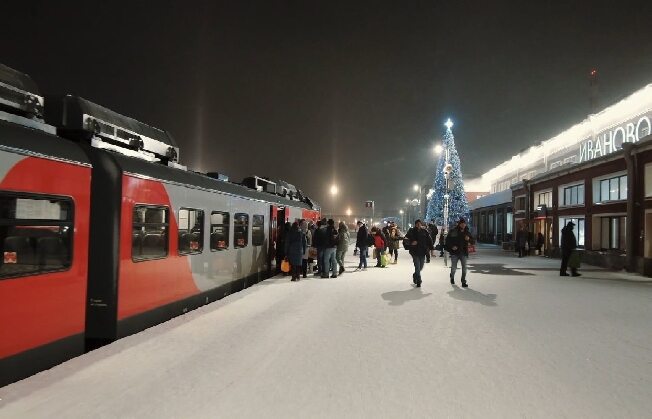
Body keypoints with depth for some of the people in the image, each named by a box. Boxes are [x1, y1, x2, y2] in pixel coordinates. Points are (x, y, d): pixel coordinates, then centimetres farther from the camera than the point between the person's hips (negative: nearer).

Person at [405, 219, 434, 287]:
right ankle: (418, 281, 1)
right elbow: (406, 239, -9)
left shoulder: (424, 231, 5)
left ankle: (415, 276, 40)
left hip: (422, 252, 3)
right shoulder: (411, 231, -3)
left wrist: (431, 247, -1)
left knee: (421, 267, 13)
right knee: (417, 267, -8)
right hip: (415, 252, -3)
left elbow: (429, 240, 7)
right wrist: (411, 242, -26)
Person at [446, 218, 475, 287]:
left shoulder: (467, 232, 6)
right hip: (455, 252, -2)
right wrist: (451, 246, -15)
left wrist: (469, 239, -13)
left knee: (464, 267, -3)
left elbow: (473, 241, 9)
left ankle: (463, 282, 5)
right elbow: (447, 240, 0)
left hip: (464, 252, 2)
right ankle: (452, 277, 35)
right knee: (454, 267, 5)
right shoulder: (453, 231, -4)